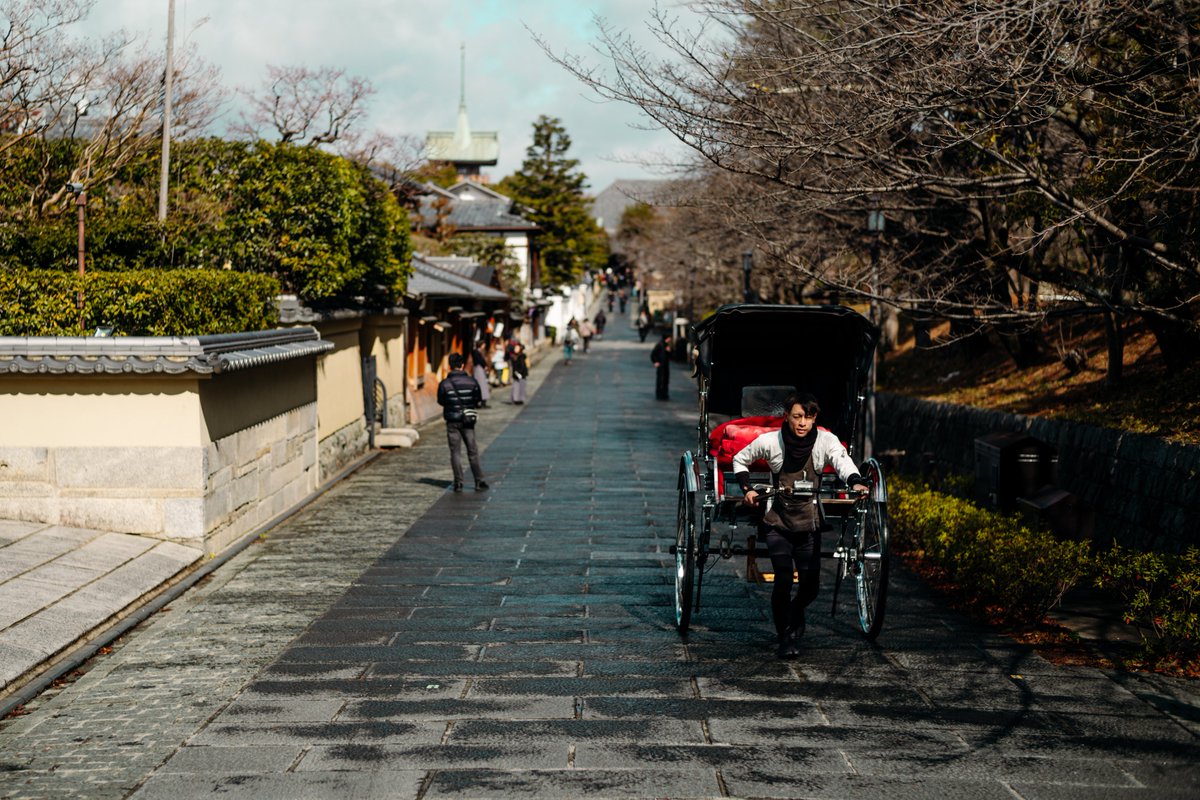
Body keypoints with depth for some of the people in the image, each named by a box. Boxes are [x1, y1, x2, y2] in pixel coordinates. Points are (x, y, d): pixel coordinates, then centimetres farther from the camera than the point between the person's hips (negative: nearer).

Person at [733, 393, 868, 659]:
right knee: (784, 579, -16)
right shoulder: (770, 441, -7)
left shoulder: (826, 440, -5)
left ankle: (794, 613, 37)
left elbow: (843, 461, -23)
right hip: (777, 523, -2)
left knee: (810, 584, 0)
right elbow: (739, 459, 9)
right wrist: (747, 488, -7)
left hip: (809, 524, 2)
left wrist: (855, 482, -44)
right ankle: (785, 637, 3)